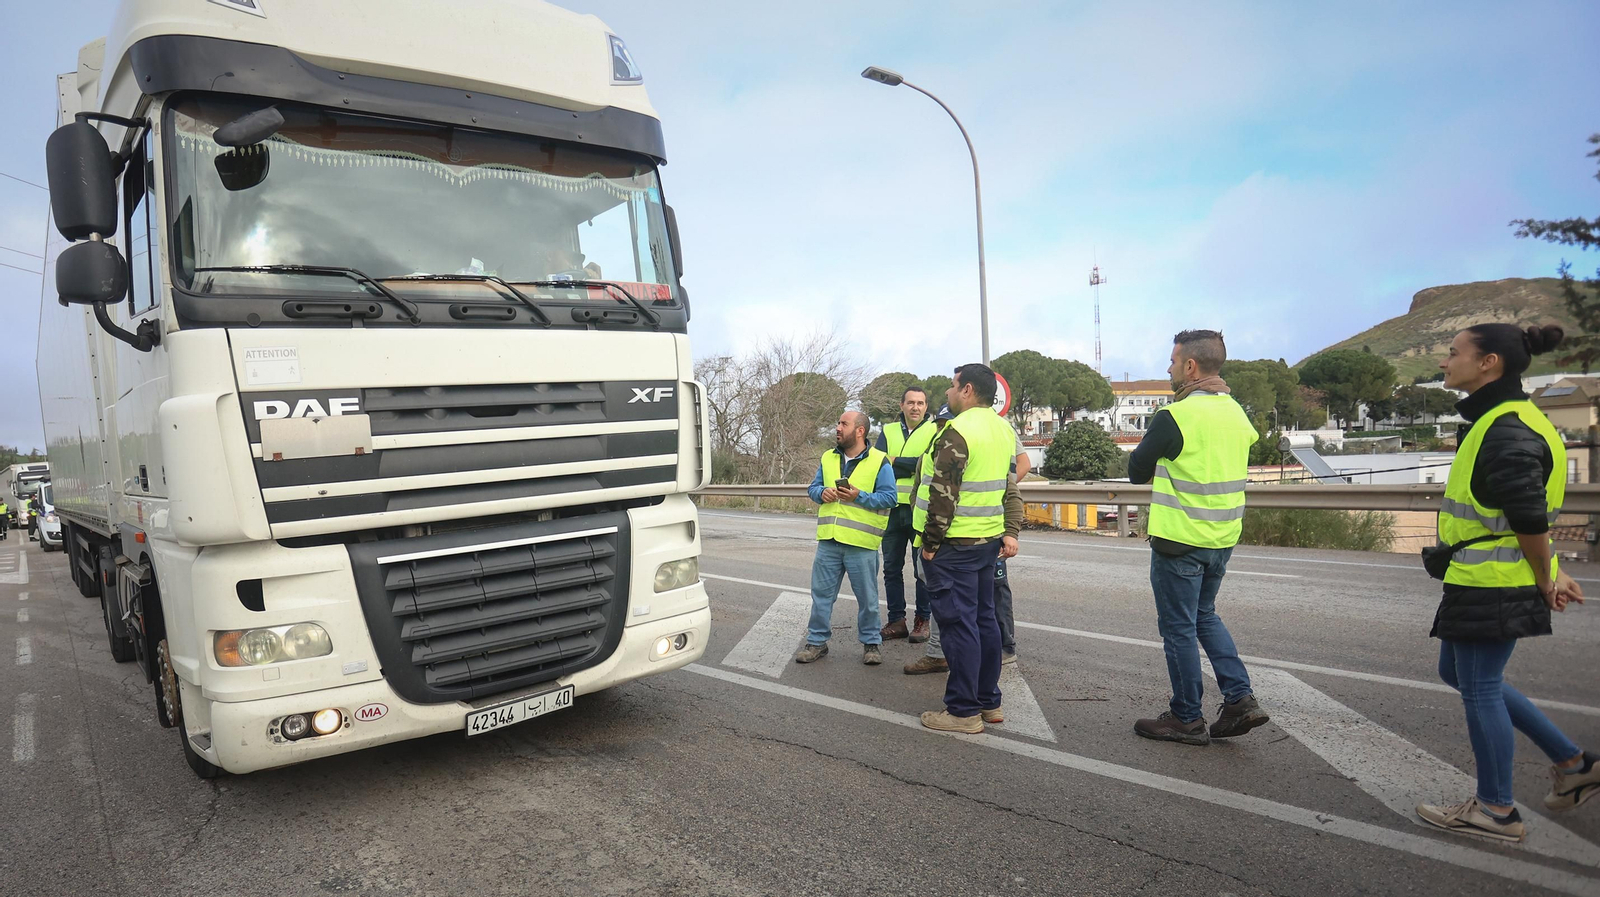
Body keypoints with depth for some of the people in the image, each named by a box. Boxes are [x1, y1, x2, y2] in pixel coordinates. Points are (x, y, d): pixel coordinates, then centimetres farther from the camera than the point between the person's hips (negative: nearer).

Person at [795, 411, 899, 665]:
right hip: (828, 540, 4)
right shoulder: (828, 458, 12)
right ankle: (817, 641, 20)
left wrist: (859, 496, -19)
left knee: (867, 598, 7)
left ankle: (871, 642, 22)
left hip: (861, 543, -4)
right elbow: (813, 487, 17)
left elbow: (889, 498, -9)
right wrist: (822, 493, -6)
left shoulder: (879, 462, -4)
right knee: (821, 593, 9)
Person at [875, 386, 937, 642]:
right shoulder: (888, 431, 11)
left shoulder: (934, 430, 2)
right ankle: (896, 620, 18)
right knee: (892, 568, 8)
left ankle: (922, 620, 14)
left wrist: (896, 462, -8)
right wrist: (913, 466, -13)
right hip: (893, 509, 4)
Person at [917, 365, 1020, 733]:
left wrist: (931, 542, -13)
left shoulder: (957, 431, -17)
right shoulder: (1005, 429, 11)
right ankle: (989, 701, 25)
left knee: (958, 623, -2)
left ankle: (964, 710, 5)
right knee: (984, 618, 16)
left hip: (955, 544, -9)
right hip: (990, 539, 9)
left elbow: (943, 494, -19)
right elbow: (1012, 488, 17)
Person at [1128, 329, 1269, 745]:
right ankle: (1241, 699, 16)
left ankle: (1187, 719, 15)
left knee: (1178, 627, 5)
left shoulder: (1175, 416, -18)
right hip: (1223, 538, 8)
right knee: (1204, 615, 23)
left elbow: (1136, 470, -9)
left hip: (1180, 539, -8)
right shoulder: (1237, 412, 6)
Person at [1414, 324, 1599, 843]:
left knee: (1479, 689, 3)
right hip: (1478, 583, 11)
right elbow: (1528, 516, 17)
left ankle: (1495, 811, 19)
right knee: (1459, 675, 21)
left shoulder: (1507, 431, -21)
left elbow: (1530, 518, -21)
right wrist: (1549, 574, 17)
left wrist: (1544, 580, -8)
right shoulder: (1499, 421, 13)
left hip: (1490, 587, -11)